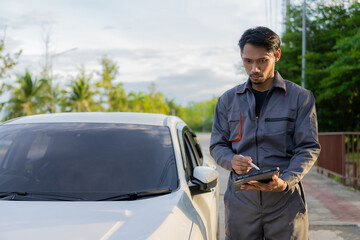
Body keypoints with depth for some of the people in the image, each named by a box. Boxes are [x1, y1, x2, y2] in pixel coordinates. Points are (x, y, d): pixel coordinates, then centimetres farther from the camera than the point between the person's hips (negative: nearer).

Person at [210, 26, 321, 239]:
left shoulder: (301, 97, 3)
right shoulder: (228, 100, 11)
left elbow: (309, 148, -1)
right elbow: (217, 145, 12)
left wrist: (285, 182, -18)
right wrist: (232, 161, -11)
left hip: (286, 202, -1)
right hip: (240, 201, 2)